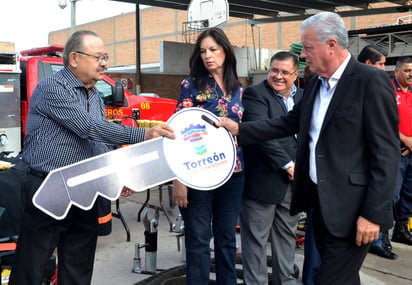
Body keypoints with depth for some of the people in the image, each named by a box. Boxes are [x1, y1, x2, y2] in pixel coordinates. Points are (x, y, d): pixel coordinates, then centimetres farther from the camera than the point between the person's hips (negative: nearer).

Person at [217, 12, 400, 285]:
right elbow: (289, 123, 15)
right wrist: (239, 129, 7)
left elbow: (387, 153, -17)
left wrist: (374, 214, -19)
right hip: (320, 200, 8)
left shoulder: (371, 81, -15)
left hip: (351, 208, -8)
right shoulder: (316, 83, 11)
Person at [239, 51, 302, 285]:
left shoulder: (303, 97, 12)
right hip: (263, 180, -6)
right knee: (256, 239, 5)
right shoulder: (256, 94, -8)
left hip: (293, 179, 6)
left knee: (287, 235, 18)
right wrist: (287, 164, -17)